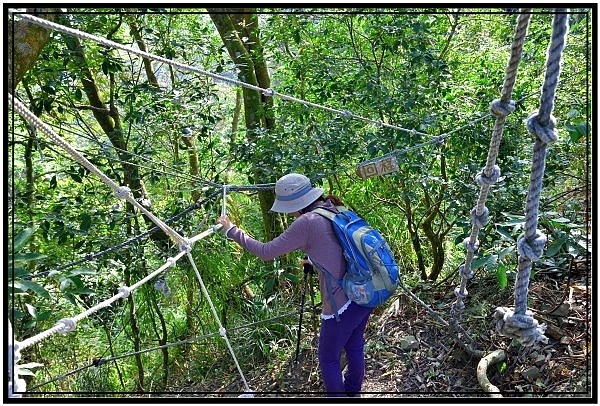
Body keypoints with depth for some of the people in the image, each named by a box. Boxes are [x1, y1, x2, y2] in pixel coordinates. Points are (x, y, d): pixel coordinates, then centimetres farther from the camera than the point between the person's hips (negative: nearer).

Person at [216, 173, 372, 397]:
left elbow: (266, 252, -13)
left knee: (329, 359, 14)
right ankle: (352, 390, 48)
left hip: (342, 304, -8)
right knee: (354, 346, 28)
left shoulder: (307, 222, -18)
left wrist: (232, 230, -4)